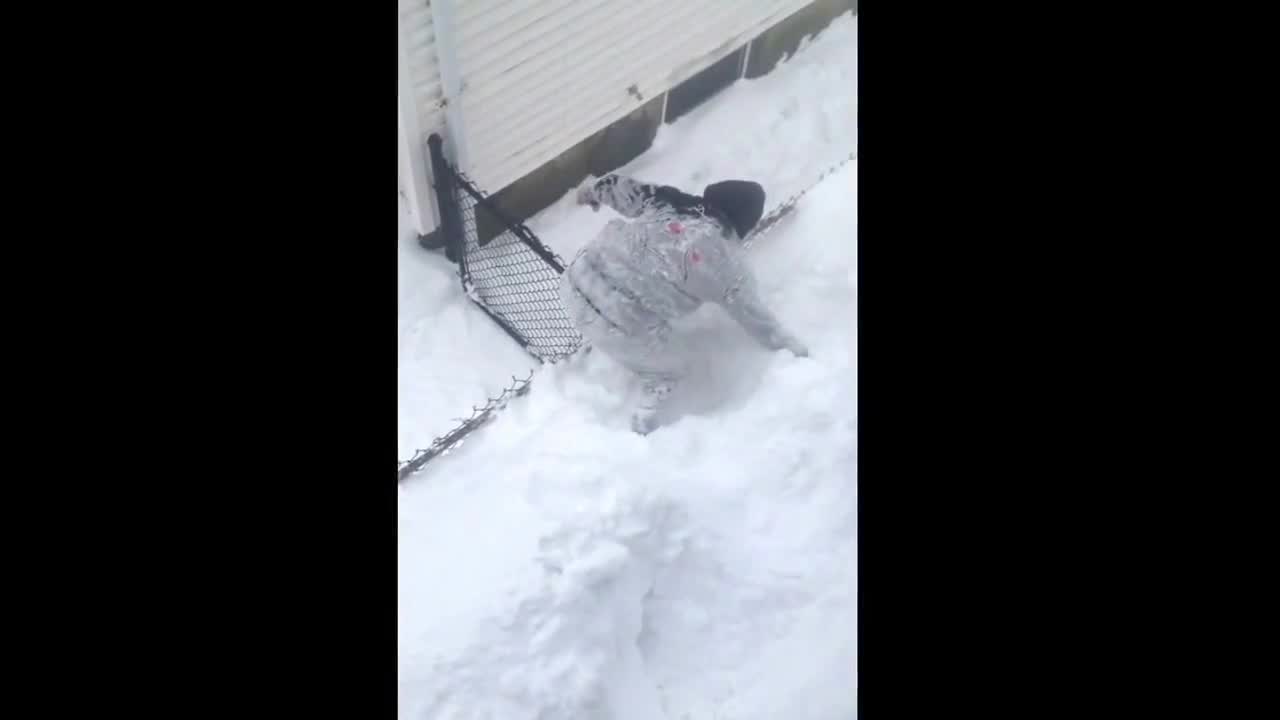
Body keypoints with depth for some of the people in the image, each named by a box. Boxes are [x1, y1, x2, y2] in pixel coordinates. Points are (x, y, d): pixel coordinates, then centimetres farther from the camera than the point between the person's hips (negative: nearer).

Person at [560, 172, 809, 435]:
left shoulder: (667, 201, 4)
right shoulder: (729, 266, -2)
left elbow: (622, 189, 13)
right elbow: (755, 317, 10)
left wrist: (591, 189, 35)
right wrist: (792, 346, 27)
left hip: (576, 280, 5)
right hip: (619, 328, -4)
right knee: (668, 372, 24)